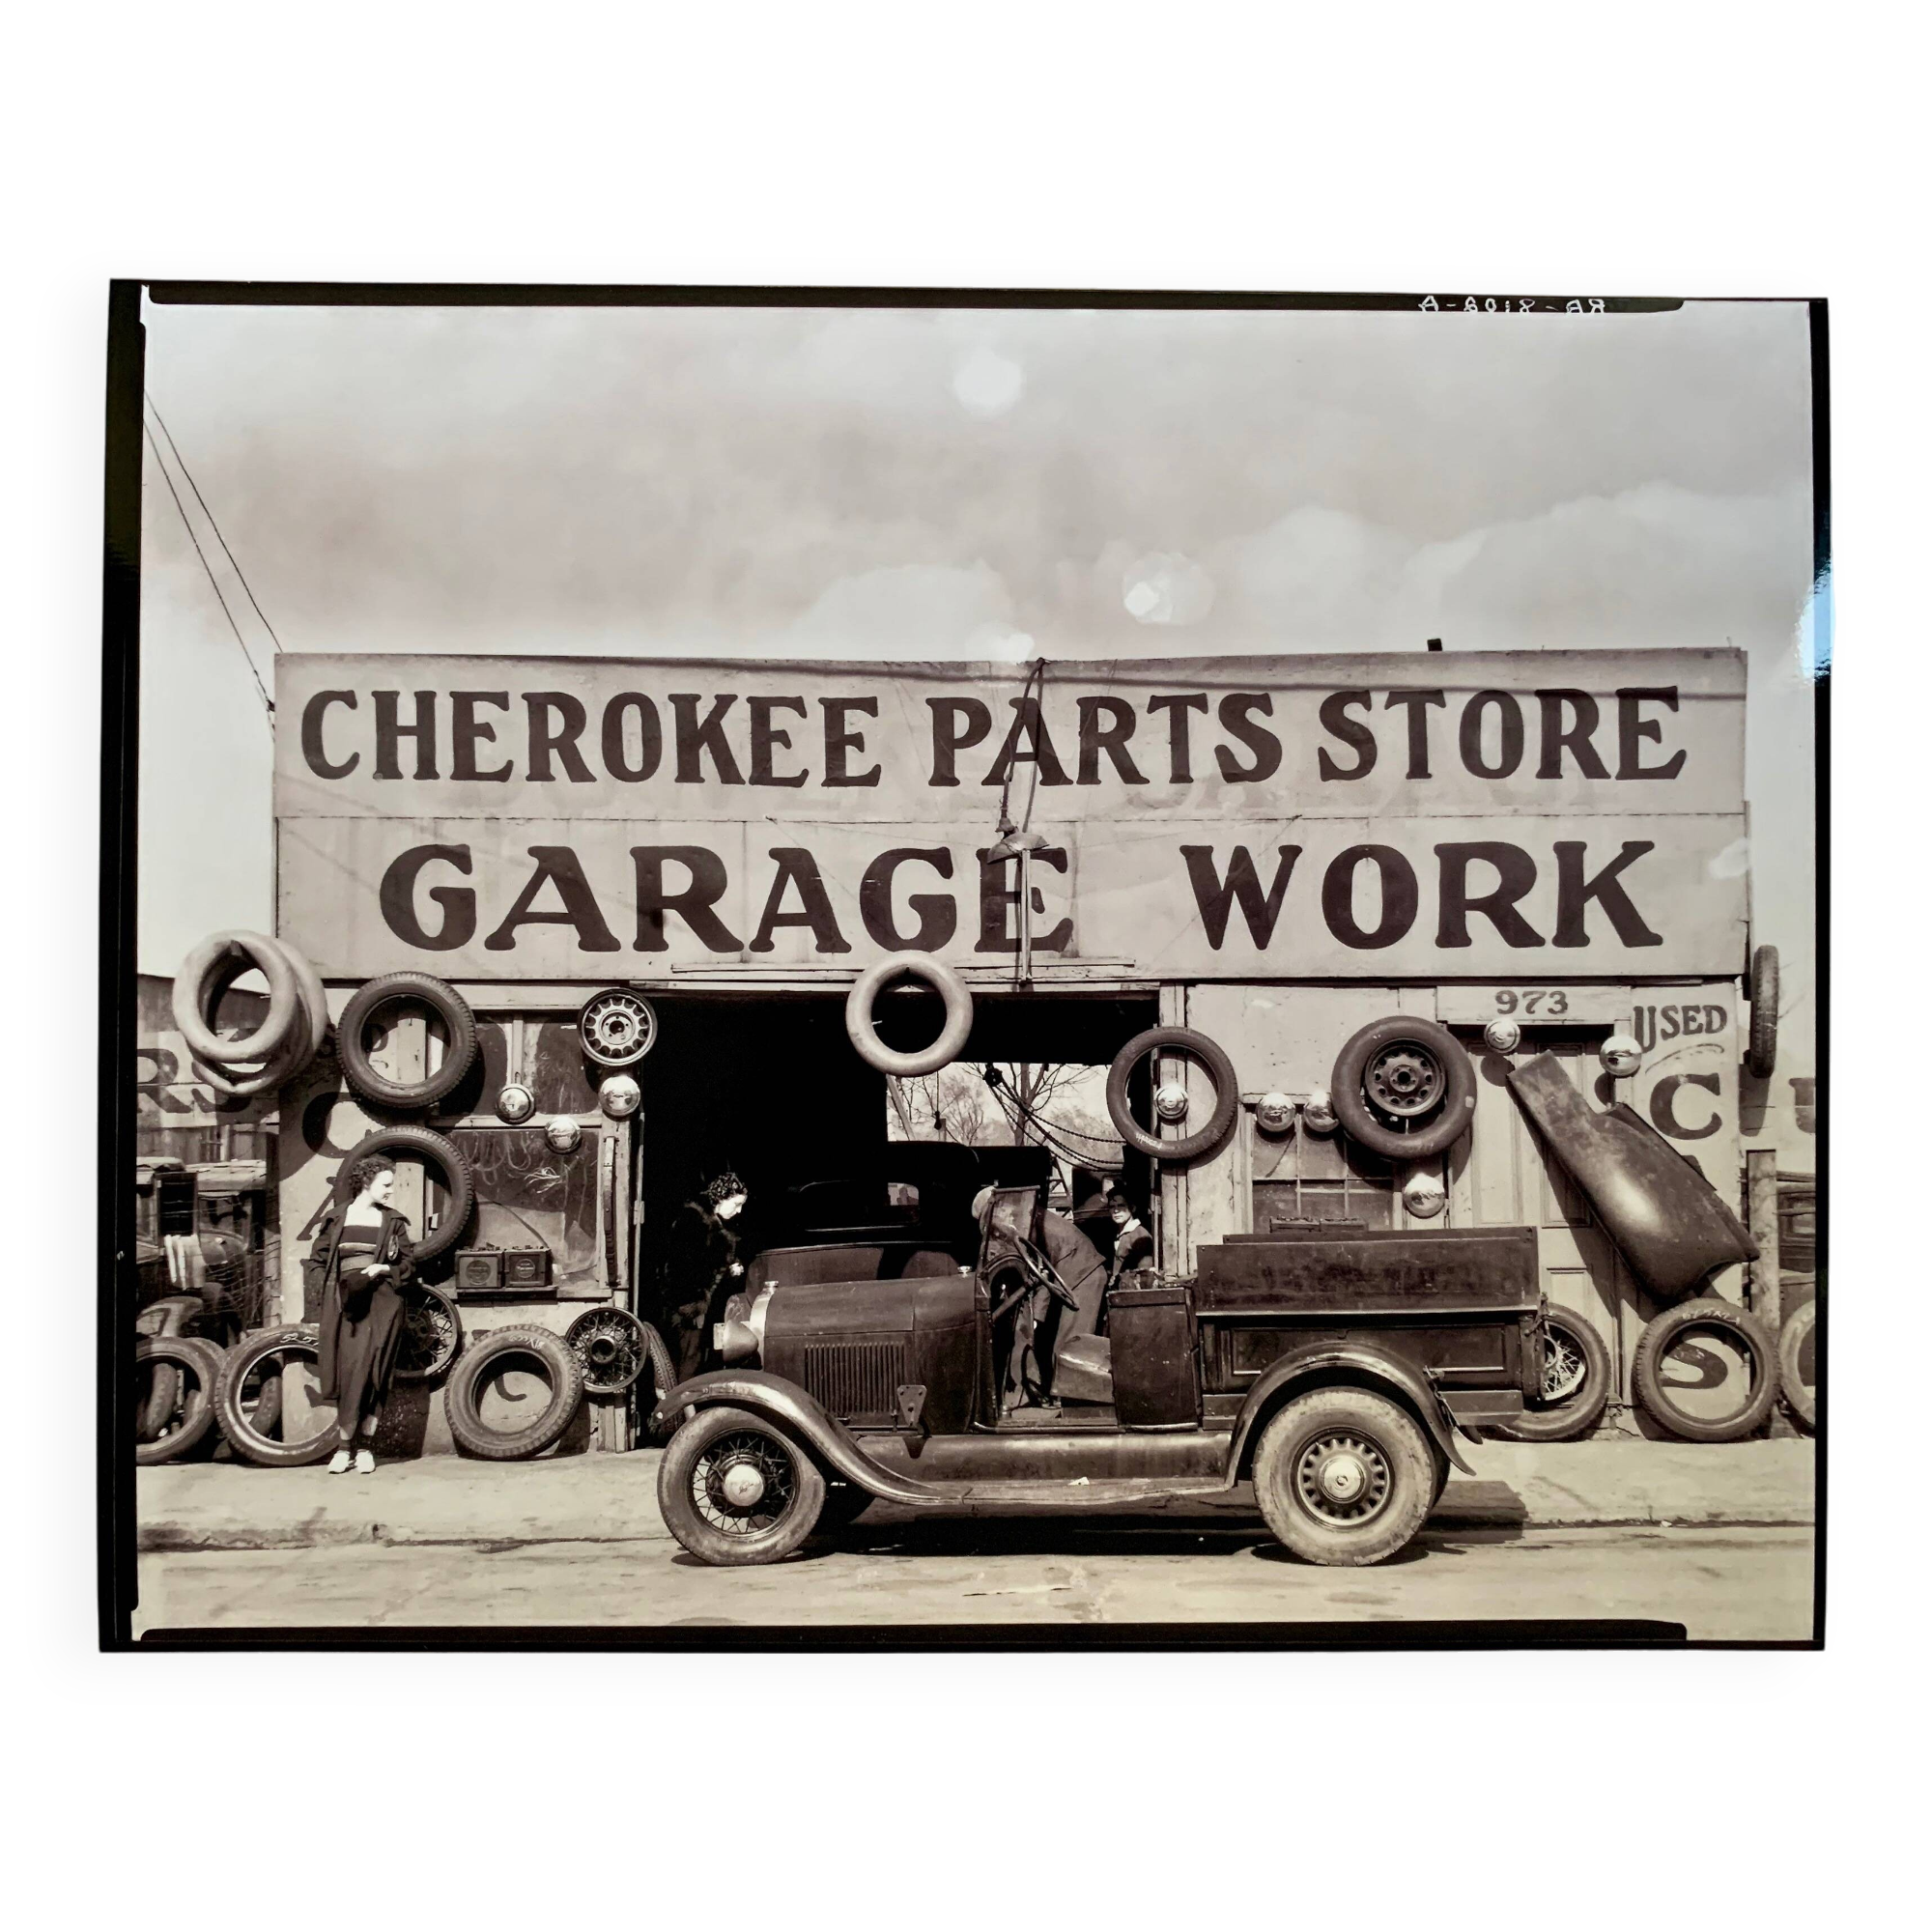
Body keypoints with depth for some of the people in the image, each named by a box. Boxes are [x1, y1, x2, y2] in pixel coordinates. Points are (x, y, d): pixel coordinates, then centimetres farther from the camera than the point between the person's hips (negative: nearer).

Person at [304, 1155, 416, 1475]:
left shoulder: (393, 1221, 9)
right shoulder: (336, 1217, 8)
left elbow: (409, 1265, 10)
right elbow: (316, 1261, 11)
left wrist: (383, 1269, -8)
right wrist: (325, 1291, -4)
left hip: (380, 1303, 0)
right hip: (343, 1302, 0)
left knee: (371, 1375, -5)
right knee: (346, 1373, -4)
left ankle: (365, 1447, 1)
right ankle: (344, 1447, 2)